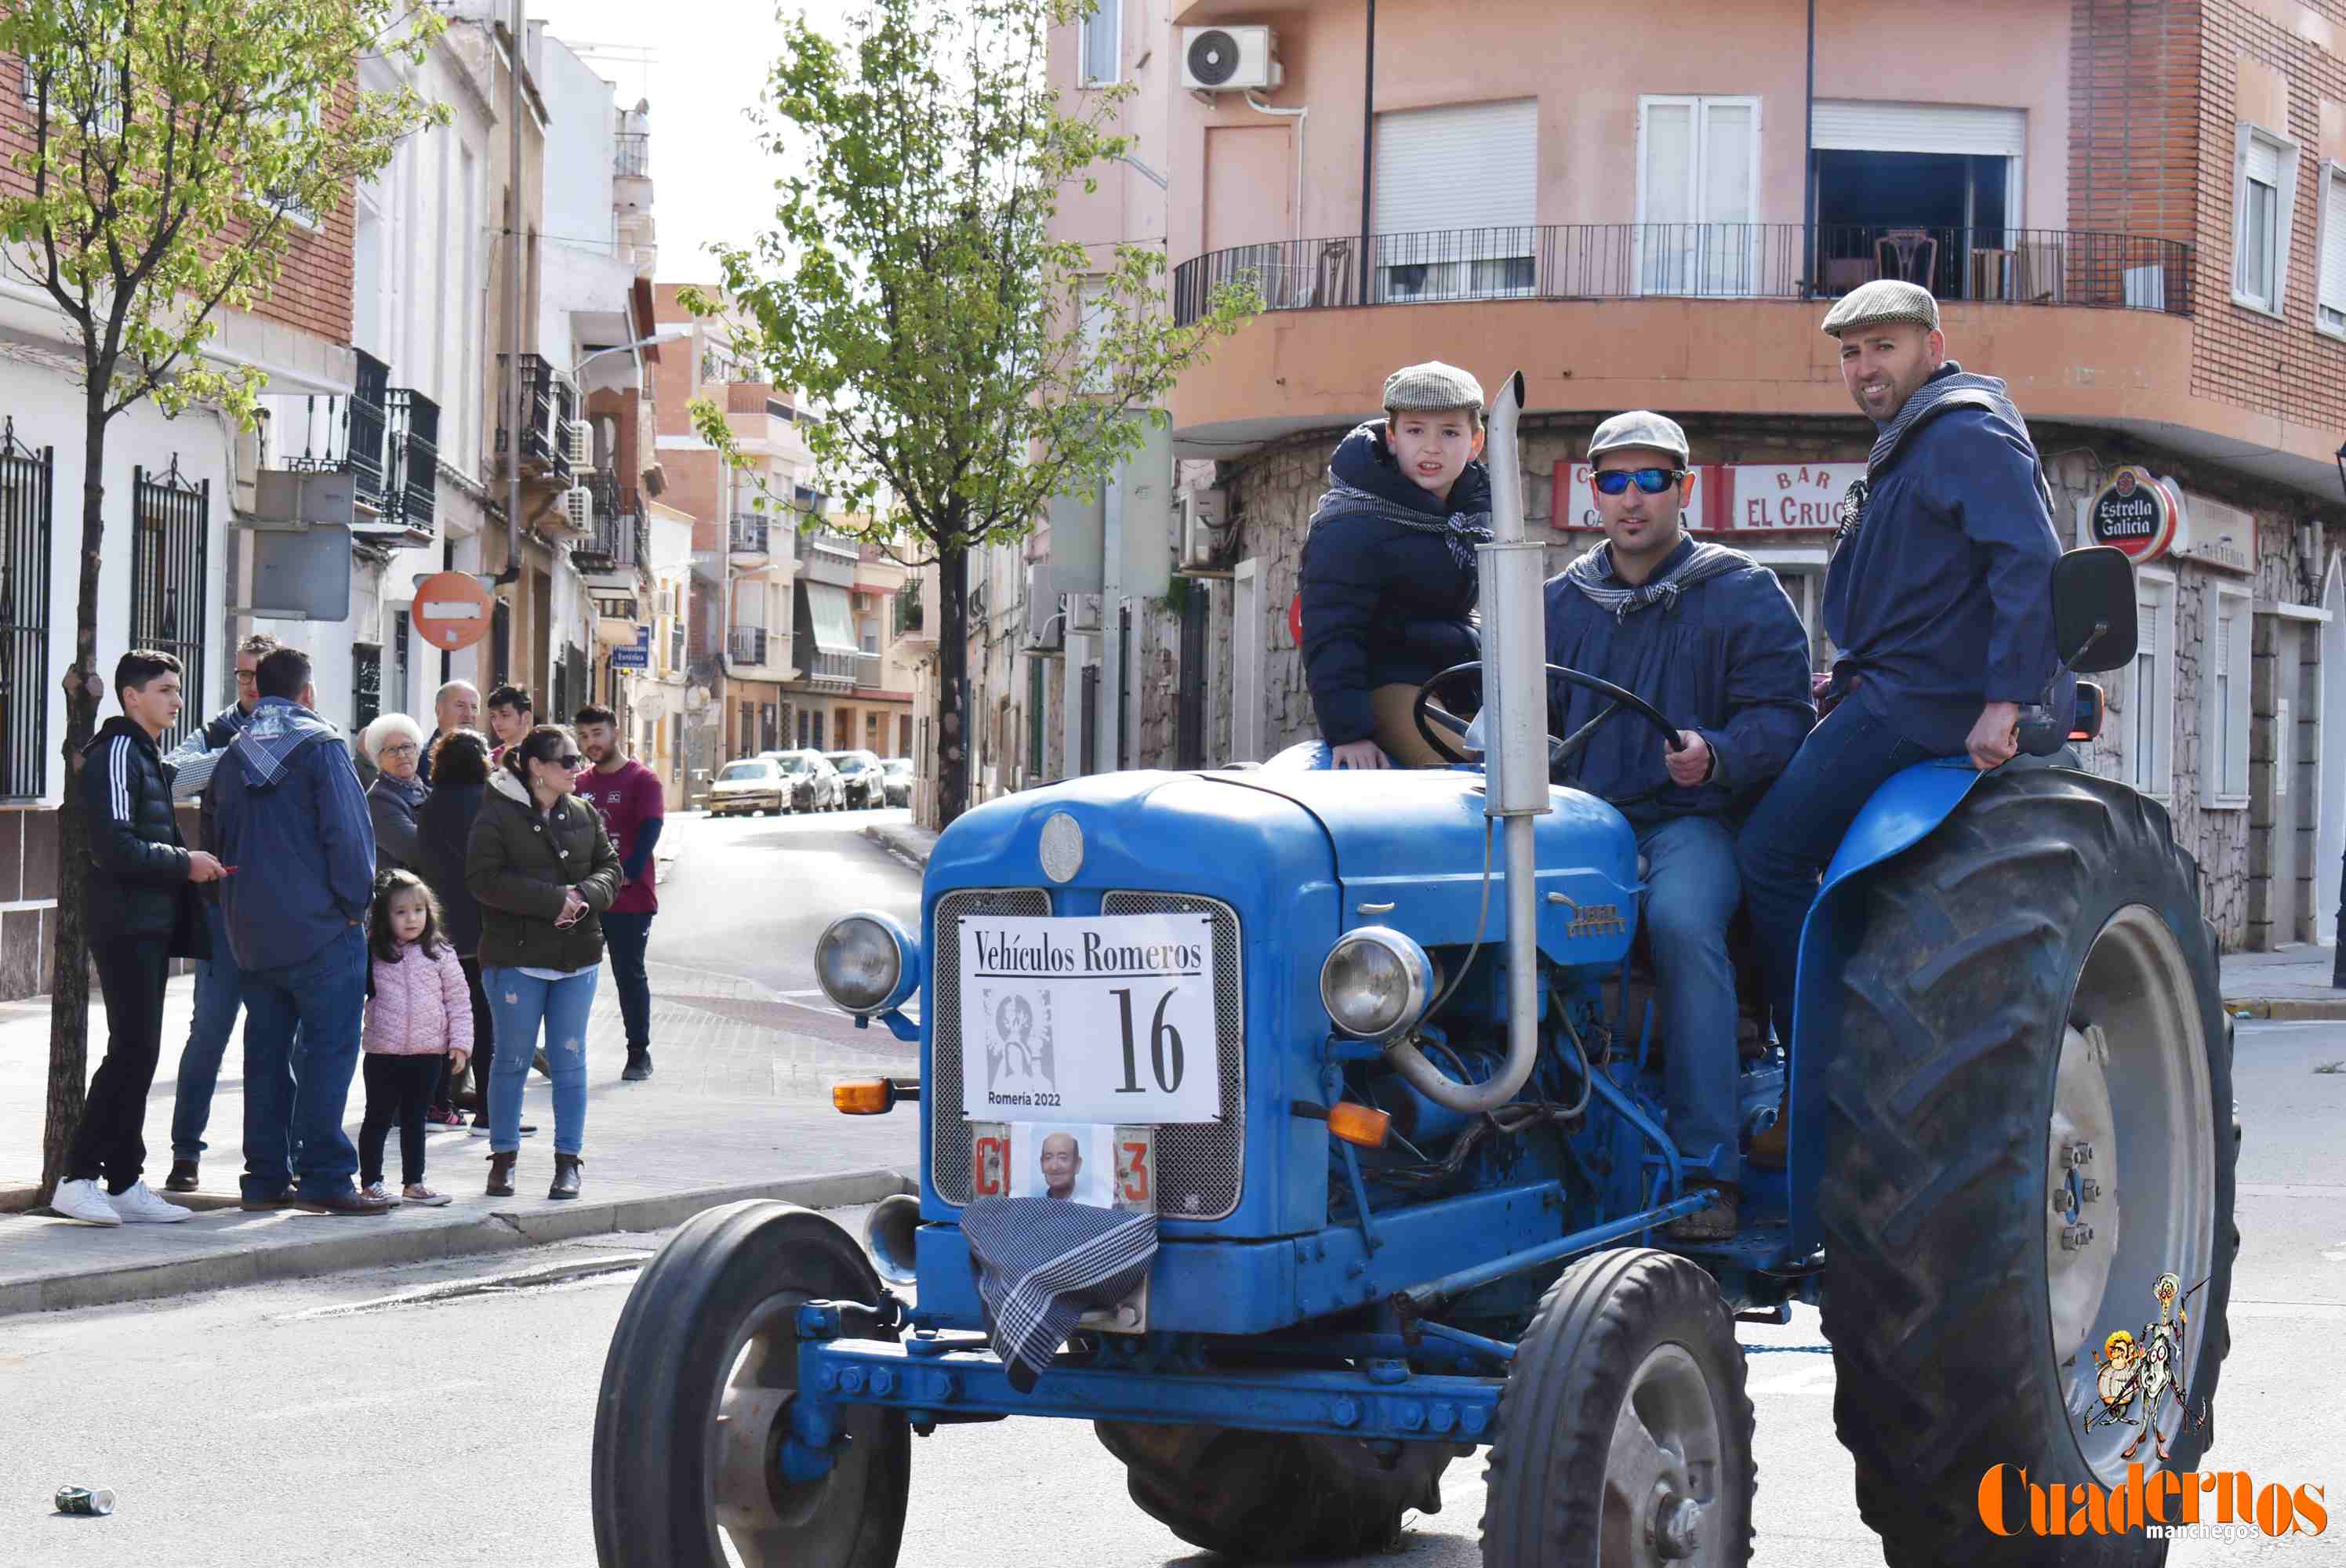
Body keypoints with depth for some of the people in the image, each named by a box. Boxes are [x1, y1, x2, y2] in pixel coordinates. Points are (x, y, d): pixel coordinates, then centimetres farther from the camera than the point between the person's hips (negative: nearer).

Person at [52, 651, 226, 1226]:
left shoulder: (149, 756, 20)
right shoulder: (117, 752, -11)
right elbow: (113, 848, -20)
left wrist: (189, 865, 13)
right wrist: (184, 863, -13)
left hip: (151, 926, 10)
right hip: (126, 926, -10)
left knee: (139, 1054, 9)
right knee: (133, 1051, -12)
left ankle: (125, 1183, 12)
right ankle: (77, 1178, -10)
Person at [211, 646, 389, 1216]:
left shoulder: (233, 756, 10)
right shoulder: (321, 746, -8)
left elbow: (222, 842, 17)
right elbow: (348, 832, -14)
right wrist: (355, 902, -4)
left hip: (251, 931, 6)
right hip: (320, 927, -6)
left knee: (265, 1051, 11)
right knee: (328, 1049, -4)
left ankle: (266, 1178, 12)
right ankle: (323, 1177, -8)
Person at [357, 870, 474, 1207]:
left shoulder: (440, 954, 0)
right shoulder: (372, 955, -2)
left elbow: (458, 1001, 3)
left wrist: (460, 1043, -2)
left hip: (428, 1053, 2)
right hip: (383, 1052, -1)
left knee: (414, 1119, 13)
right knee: (379, 1119, 5)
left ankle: (413, 1183, 20)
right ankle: (370, 1182, 12)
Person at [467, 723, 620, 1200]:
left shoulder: (585, 816, 10)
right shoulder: (497, 815, -6)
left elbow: (610, 869, 12)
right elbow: (484, 878, -15)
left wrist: (585, 896, -11)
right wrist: (553, 900, -20)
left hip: (578, 956, 4)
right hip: (516, 956, -4)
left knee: (570, 1059, 5)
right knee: (512, 1059, 3)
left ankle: (568, 1161, 11)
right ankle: (504, 1157, 14)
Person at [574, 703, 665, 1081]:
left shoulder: (643, 781, -2)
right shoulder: (579, 785, 14)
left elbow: (649, 833, -11)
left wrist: (626, 876, -22)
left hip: (630, 900, -5)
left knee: (630, 975, 1)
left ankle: (639, 1053, 10)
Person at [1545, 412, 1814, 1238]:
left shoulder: (1742, 593, 6)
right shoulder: (1563, 601, 19)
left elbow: (1783, 715, -2)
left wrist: (1716, 755, -22)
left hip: (1692, 820, -3)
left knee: (1682, 921, -37)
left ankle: (1708, 1168, -30)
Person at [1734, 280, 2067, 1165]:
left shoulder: (1968, 434, -10)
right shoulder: (1910, 446, 23)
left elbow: (2031, 563, -21)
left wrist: (2005, 702, -27)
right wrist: (1850, 684, 18)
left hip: (1928, 702, -11)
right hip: (1894, 696, 11)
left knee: (1770, 853, -13)